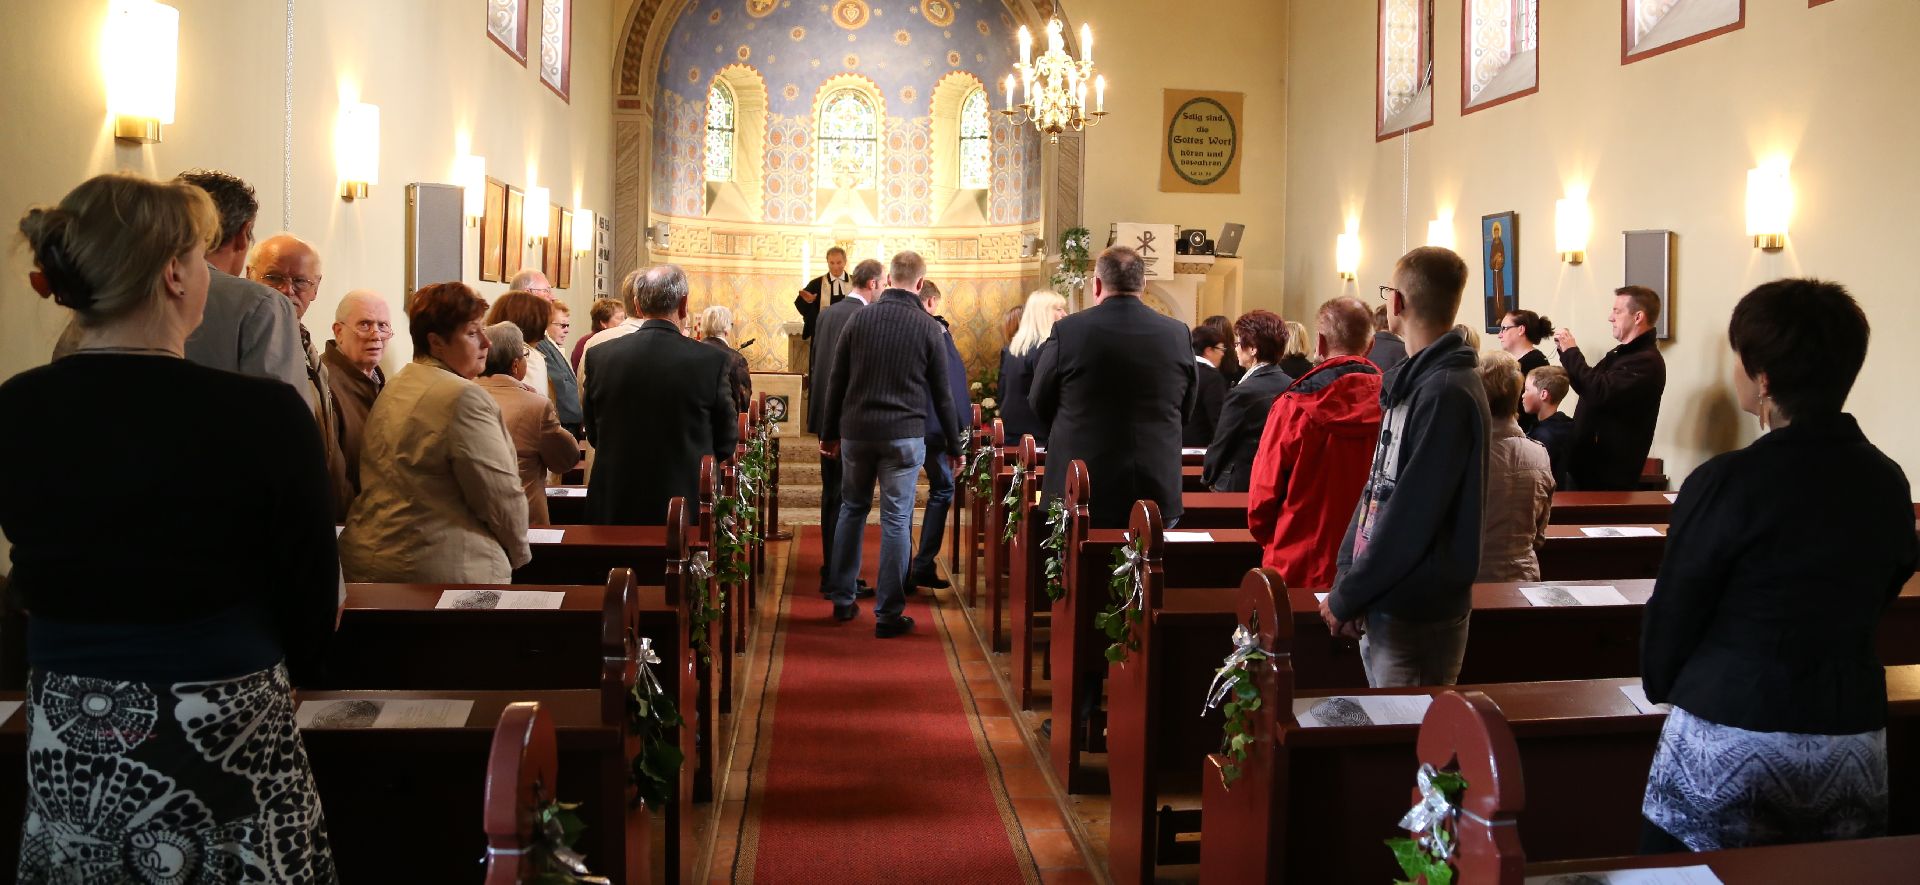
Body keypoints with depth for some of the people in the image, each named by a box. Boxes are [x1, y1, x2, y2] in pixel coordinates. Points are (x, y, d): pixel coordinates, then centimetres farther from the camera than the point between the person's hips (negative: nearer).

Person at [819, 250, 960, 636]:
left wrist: (829, 432, 13)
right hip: (904, 435, -2)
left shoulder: (859, 318, 1)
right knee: (896, 520, 2)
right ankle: (888, 614, 6)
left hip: (856, 431, 2)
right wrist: (953, 445, 9)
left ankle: (842, 600, 22)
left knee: (852, 509, 17)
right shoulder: (929, 328, -4)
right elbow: (942, 394, 0)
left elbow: (836, 381, 4)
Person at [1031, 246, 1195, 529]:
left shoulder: (1067, 331, -10)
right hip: (1158, 495, 2)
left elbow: (1040, 405, 2)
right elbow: (1186, 412, 10)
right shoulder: (1178, 334, -2)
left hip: (1078, 494, -2)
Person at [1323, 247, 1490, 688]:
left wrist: (1347, 597, -15)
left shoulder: (1448, 393, -19)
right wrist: (1347, 575, 4)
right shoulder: (1411, 382, 10)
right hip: (1384, 605, 9)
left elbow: (1411, 516, -22)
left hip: (1419, 616, -9)